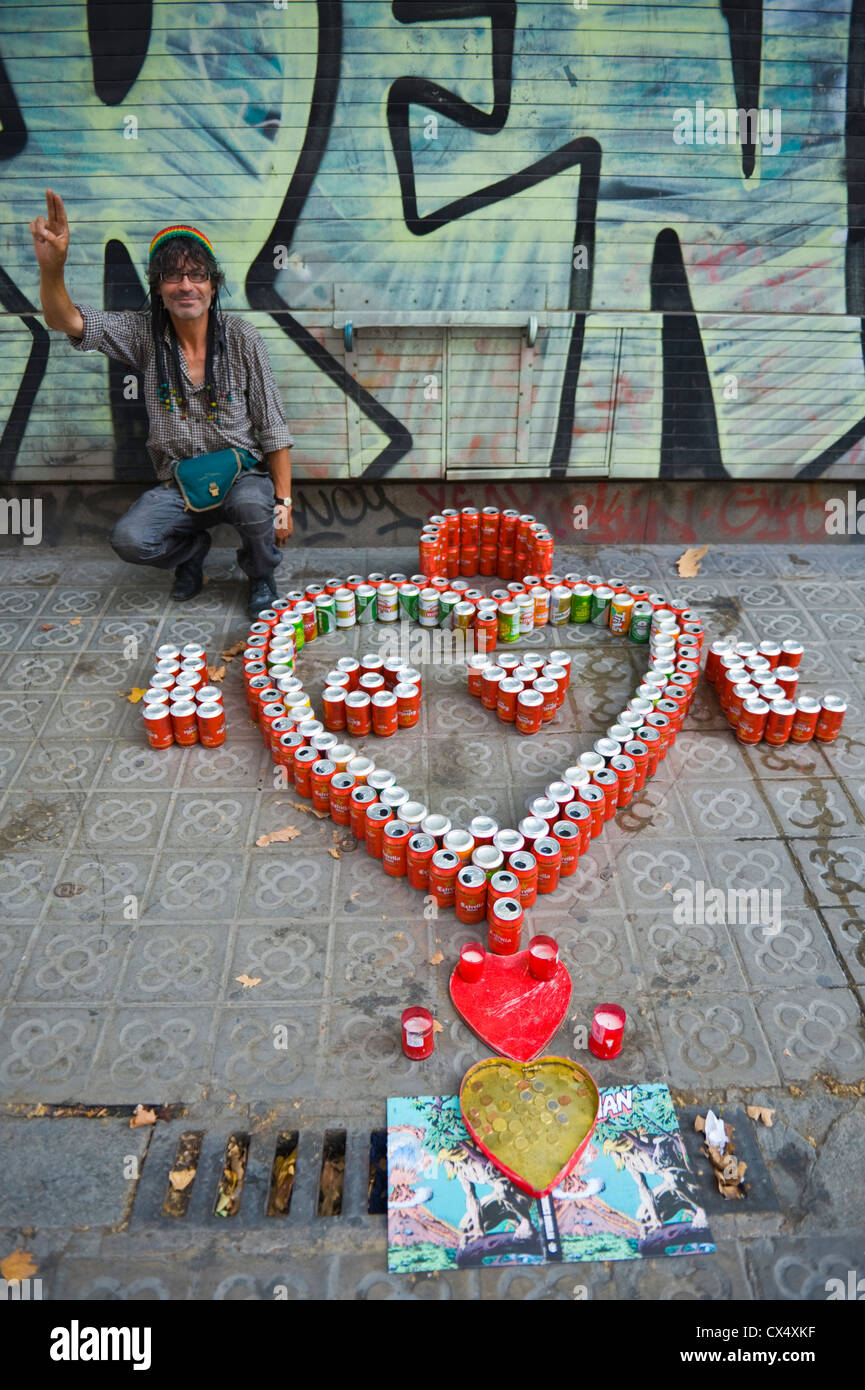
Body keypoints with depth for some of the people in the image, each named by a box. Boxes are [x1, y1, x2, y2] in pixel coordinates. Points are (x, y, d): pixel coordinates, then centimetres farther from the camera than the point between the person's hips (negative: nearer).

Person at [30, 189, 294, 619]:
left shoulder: (241, 338, -5)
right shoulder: (144, 334, 0)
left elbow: (272, 426, -5)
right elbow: (65, 320, -11)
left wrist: (284, 500, -11)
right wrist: (51, 266, -34)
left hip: (243, 473, -2)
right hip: (177, 484, 2)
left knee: (254, 505, -37)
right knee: (129, 539, -23)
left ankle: (260, 574, -1)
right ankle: (193, 548, 14)